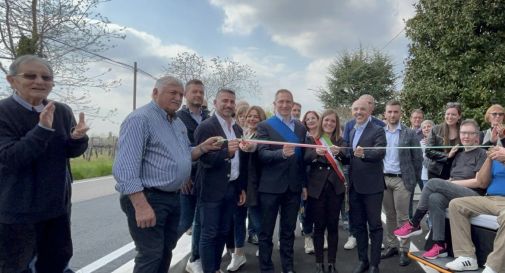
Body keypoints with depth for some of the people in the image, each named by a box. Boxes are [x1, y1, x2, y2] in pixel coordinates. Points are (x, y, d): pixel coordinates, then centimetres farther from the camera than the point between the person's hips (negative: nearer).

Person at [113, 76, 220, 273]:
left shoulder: (178, 123, 13)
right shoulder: (140, 119, -15)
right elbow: (126, 166, -23)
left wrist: (203, 148, 2)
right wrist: (141, 205, -28)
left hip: (173, 197, 9)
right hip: (148, 197, -8)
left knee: (166, 251, 18)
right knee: (151, 256, 1)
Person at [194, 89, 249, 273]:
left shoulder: (237, 129, 11)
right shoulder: (205, 127, -11)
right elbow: (205, 159, -19)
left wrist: (242, 187, 13)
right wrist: (227, 151, -35)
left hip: (232, 189, 7)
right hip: (212, 190, -7)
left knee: (223, 232, 16)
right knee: (209, 234, 4)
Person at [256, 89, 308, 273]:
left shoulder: (301, 128, 9)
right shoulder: (264, 126, -4)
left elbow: (302, 157, 11)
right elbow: (262, 155, -16)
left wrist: (304, 183, 9)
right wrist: (281, 153, -33)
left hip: (294, 187, 4)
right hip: (271, 187, -4)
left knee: (288, 231, 16)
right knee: (266, 231, 8)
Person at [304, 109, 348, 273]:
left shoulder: (340, 141, 8)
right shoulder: (311, 140, 3)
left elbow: (347, 160, -4)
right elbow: (305, 160, -8)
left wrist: (339, 152, -25)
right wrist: (315, 152, -28)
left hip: (336, 188, 2)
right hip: (316, 188, -1)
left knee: (333, 225, 6)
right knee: (319, 226, 4)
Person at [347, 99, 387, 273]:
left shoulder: (378, 131, -8)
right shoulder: (351, 132, 13)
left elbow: (380, 152, -24)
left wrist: (364, 153, -40)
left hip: (372, 186, -6)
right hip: (354, 186, 7)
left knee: (374, 226, 5)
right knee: (358, 224, 14)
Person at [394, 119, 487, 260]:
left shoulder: (481, 154, 0)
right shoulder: (459, 154, 21)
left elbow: (481, 182, -10)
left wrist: (453, 183, -11)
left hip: (473, 196, -6)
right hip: (455, 194, 6)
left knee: (433, 182, -27)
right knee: (435, 199, -30)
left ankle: (414, 224, -16)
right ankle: (440, 245, -25)